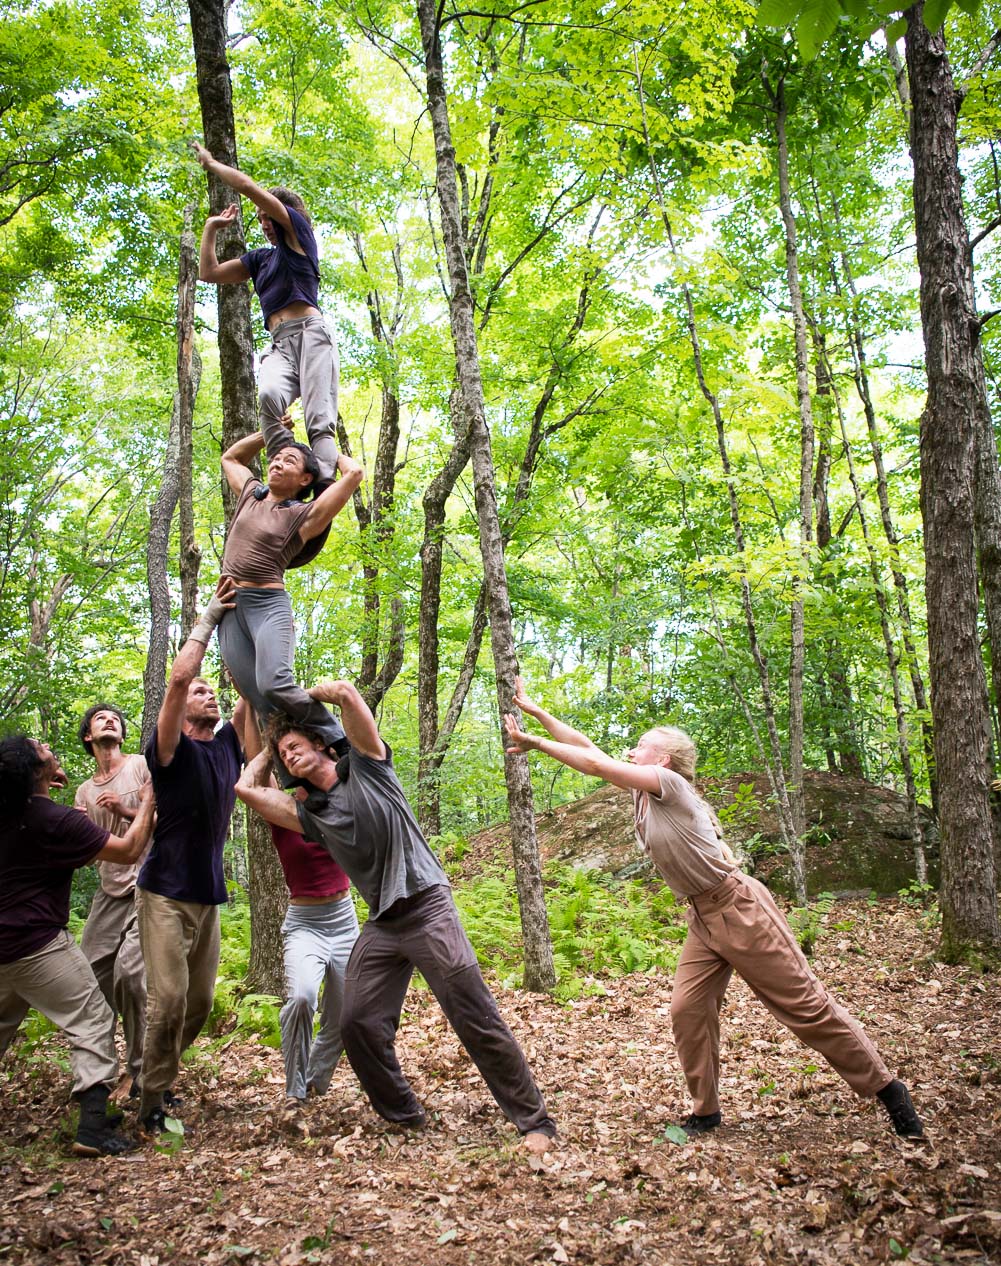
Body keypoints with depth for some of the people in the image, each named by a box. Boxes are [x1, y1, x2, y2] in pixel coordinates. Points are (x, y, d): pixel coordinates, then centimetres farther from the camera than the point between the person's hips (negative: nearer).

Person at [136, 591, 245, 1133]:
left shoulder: (226, 745, 9)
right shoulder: (171, 750, -7)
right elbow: (177, 679, -21)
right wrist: (208, 620, -15)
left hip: (208, 895, 6)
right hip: (166, 894, -6)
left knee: (199, 1001, 10)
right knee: (168, 999, -10)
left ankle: (161, 1080, 29)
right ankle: (152, 1104, 6)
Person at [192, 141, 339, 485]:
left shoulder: (298, 236, 14)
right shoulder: (260, 259, 31)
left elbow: (247, 186, 10)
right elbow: (209, 273, 32)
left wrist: (210, 162, 22)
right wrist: (211, 228, 34)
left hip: (310, 332, -4)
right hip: (279, 343, 4)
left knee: (320, 420, -22)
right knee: (269, 395, -32)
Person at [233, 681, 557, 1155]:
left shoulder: (365, 766, 2)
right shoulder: (311, 814, 16)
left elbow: (345, 693, -9)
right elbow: (246, 788, 13)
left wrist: (305, 695, 9)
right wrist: (268, 751, 26)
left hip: (427, 907, -6)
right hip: (382, 924, 6)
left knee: (477, 1020, -7)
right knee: (357, 1024, 0)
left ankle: (534, 1121, 2)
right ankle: (402, 1116, 20)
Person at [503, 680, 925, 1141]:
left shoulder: (669, 783, -14)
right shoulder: (641, 791, 9)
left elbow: (595, 764, -19)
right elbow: (586, 747, 9)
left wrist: (535, 742, -11)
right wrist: (534, 710, 8)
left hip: (740, 910, -8)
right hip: (703, 918, 8)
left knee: (806, 1005, -2)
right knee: (687, 1011, -2)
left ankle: (886, 1089, 12)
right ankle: (706, 1112, 13)